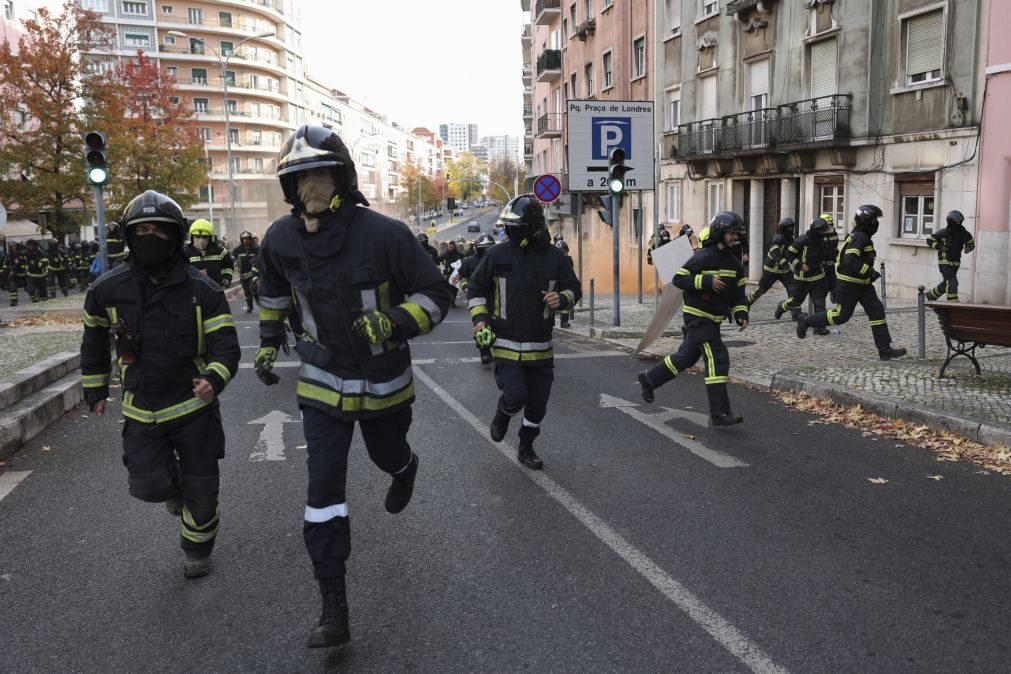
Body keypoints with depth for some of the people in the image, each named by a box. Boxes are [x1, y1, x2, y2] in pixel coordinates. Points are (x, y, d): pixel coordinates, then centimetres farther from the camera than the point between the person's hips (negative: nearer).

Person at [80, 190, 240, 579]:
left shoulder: (203, 291, -10)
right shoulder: (108, 290, -5)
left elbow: (226, 347, -12)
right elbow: (94, 340, 12)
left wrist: (214, 380, -33)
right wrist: (95, 390, 17)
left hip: (195, 406, -1)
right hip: (142, 412, 1)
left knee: (201, 492, 6)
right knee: (148, 485, -11)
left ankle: (197, 551, 35)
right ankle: (175, 489, 27)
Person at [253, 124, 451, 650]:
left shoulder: (384, 234, -22)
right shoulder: (280, 240, -9)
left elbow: (436, 295, -16)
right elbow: (273, 290, 15)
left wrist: (394, 324, -33)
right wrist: (268, 343, 17)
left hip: (383, 380, -2)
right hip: (323, 381, 2)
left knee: (387, 456, 23)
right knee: (323, 491, -4)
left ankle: (405, 468, 65)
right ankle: (334, 610, 5)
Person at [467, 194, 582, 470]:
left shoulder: (554, 257, -3)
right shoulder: (497, 255, -6)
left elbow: (574, 289, 9)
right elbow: (476, 288, 6)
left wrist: (561, 299, -13)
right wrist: (479, 318, -7)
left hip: (540, 347, 2)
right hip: (506, 344, -2)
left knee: (537, 403, 9)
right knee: (515, 396, -14)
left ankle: (526, 449, 31)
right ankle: (502, 415, 23)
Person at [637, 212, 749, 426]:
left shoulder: (734, 263, 9)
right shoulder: (703, 257, -15)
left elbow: (738, 292, 13)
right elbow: (679, 279, -17)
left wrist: (741, 314, -2)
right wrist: (706, 281, -27)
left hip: (713, 320, 9)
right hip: (698, 317, -9)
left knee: (686, 358, 17)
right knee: (718, 359, -14)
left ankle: (649, 378, 36)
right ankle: (719, 413, -12)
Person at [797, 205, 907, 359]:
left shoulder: (862, 236, 14)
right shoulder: (860, 237, -17)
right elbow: (850, 260, -28)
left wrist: (869, 274, 17)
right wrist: (869, 271, -25)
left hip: (861, 284, 10)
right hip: (849, 284, -10)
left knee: (877, 311, 1)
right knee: (841, 315, -3)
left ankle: (885, 349, 1)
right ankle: (806, 321, 13)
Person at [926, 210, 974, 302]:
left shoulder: (963, 233, 1)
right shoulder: (943, 233, -11)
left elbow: (971, 242, 17)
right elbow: (929, 240, -4)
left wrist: (968, 247, -7)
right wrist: (939, 247, -19)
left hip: (956, 262, 6)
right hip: (945, 262, -6)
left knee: (946, 284, 17)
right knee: (952, 282, -15)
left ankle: (932, 294, 38)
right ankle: (953, 302, -13)